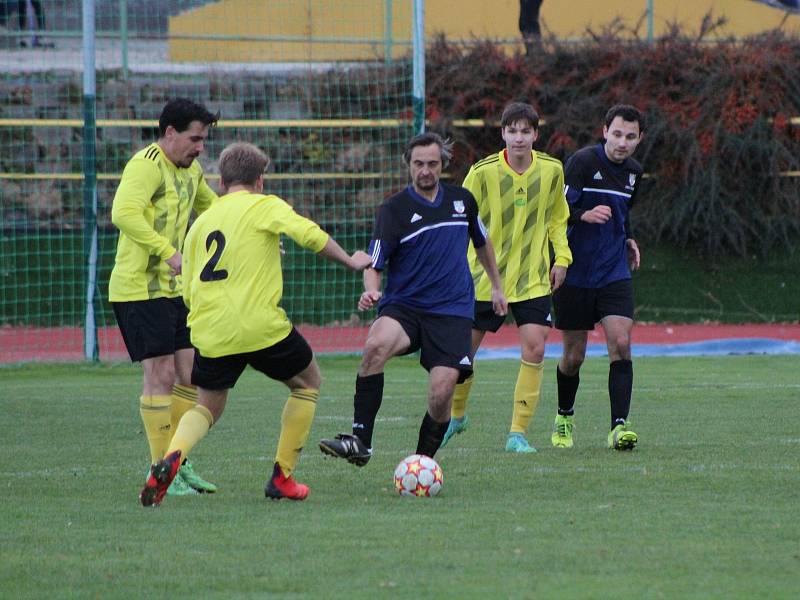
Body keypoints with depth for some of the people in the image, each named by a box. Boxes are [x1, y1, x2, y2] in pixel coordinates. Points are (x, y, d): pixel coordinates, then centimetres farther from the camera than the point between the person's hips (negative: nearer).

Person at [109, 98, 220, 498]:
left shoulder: (191, 171, 14)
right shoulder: (146, 165, -15)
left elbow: (211, 207, 34)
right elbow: (124, 214, -30)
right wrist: (168, 252, -35)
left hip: (172, 289, 9)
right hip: (139, 288, -9)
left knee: (190, 374, 6)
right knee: (161, 374, -9)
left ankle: (177, 464, 16)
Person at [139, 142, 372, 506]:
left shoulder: (201, 222, 17)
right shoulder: (264, 206, 3)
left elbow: (188, 294, 17)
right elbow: (310, 235, -13)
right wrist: (350, 262, 2)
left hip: (210, 334, 4)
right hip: (260, 325, -4)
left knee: (209, 406, 22)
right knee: (308, 382, 21)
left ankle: (172, 456, -11)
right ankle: (282, 478, 15)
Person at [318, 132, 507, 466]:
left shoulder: (461, 200, 10)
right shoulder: (394, 210, -1)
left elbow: (482, 242, 29)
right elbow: (374, 265, -5)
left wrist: (496, 287, 35)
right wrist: (371, 291, -26)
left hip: (451, 312, 2)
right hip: (403, 307, -2)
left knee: (442, 391, -17)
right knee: (376, 344, -34)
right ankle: (360, 441, -31)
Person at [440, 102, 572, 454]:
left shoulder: (551, 170, -2)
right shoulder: (483, 172, -11)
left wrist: (561, 256, 5)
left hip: (533, 277, 1)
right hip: (484, 276, -1)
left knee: (534, 348, -13)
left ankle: (518, 433, -5)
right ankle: (456, 415, 35)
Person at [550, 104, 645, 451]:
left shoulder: (634, 172, 9)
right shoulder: (583, 162, -11)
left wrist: (627, 240, 12)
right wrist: (586, 216, -33)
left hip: (615, 274, 4)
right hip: (576, 275, -4)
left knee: (621, 343, -15)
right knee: (574, 355, 5)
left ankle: (619, 426, -17)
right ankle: (564, 418, 31)